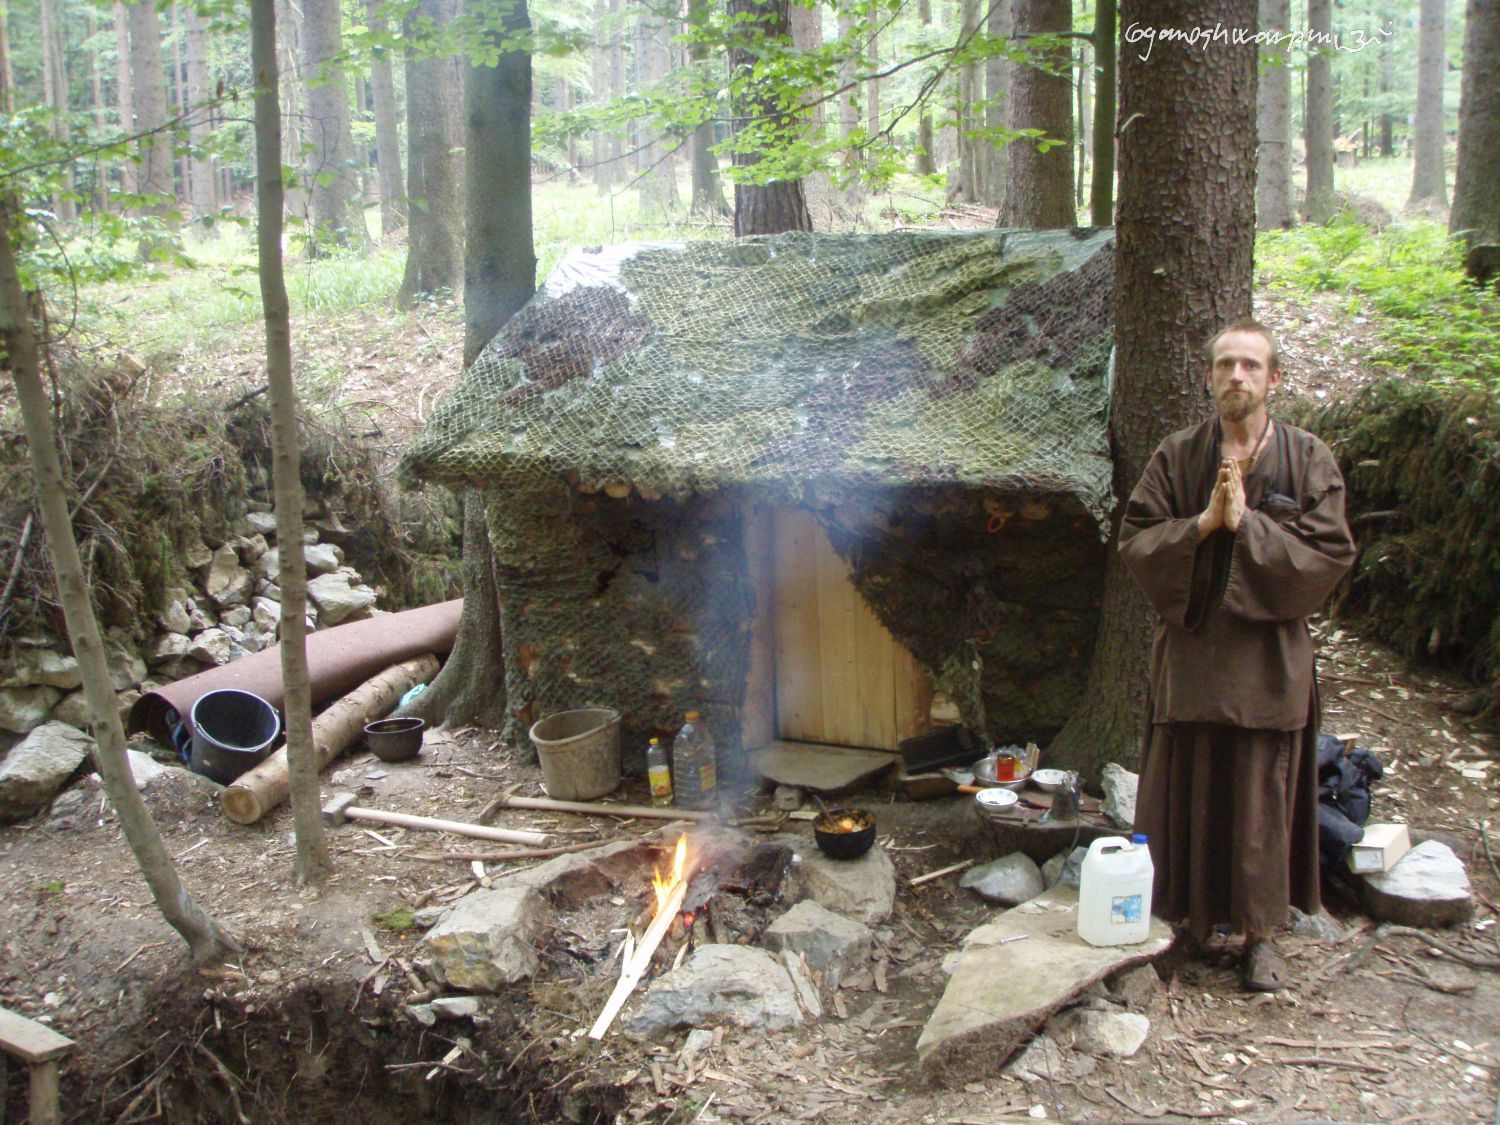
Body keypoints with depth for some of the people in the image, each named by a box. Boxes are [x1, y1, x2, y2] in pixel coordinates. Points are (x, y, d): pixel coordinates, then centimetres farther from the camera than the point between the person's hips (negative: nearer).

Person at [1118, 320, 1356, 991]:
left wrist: (1247, 523, -16)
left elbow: (1331, 556, -8)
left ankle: (1261, 932, 20)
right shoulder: (1175, 457, 4)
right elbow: (1134, 540, -1)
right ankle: (1188, 919, 23)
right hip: (1190, 653, 1)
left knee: (1263, 801, 6)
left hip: (1270, 659, -1)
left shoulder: (1309, 460, 0)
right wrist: (1203, 523, -16)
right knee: (1188, 796, 7)